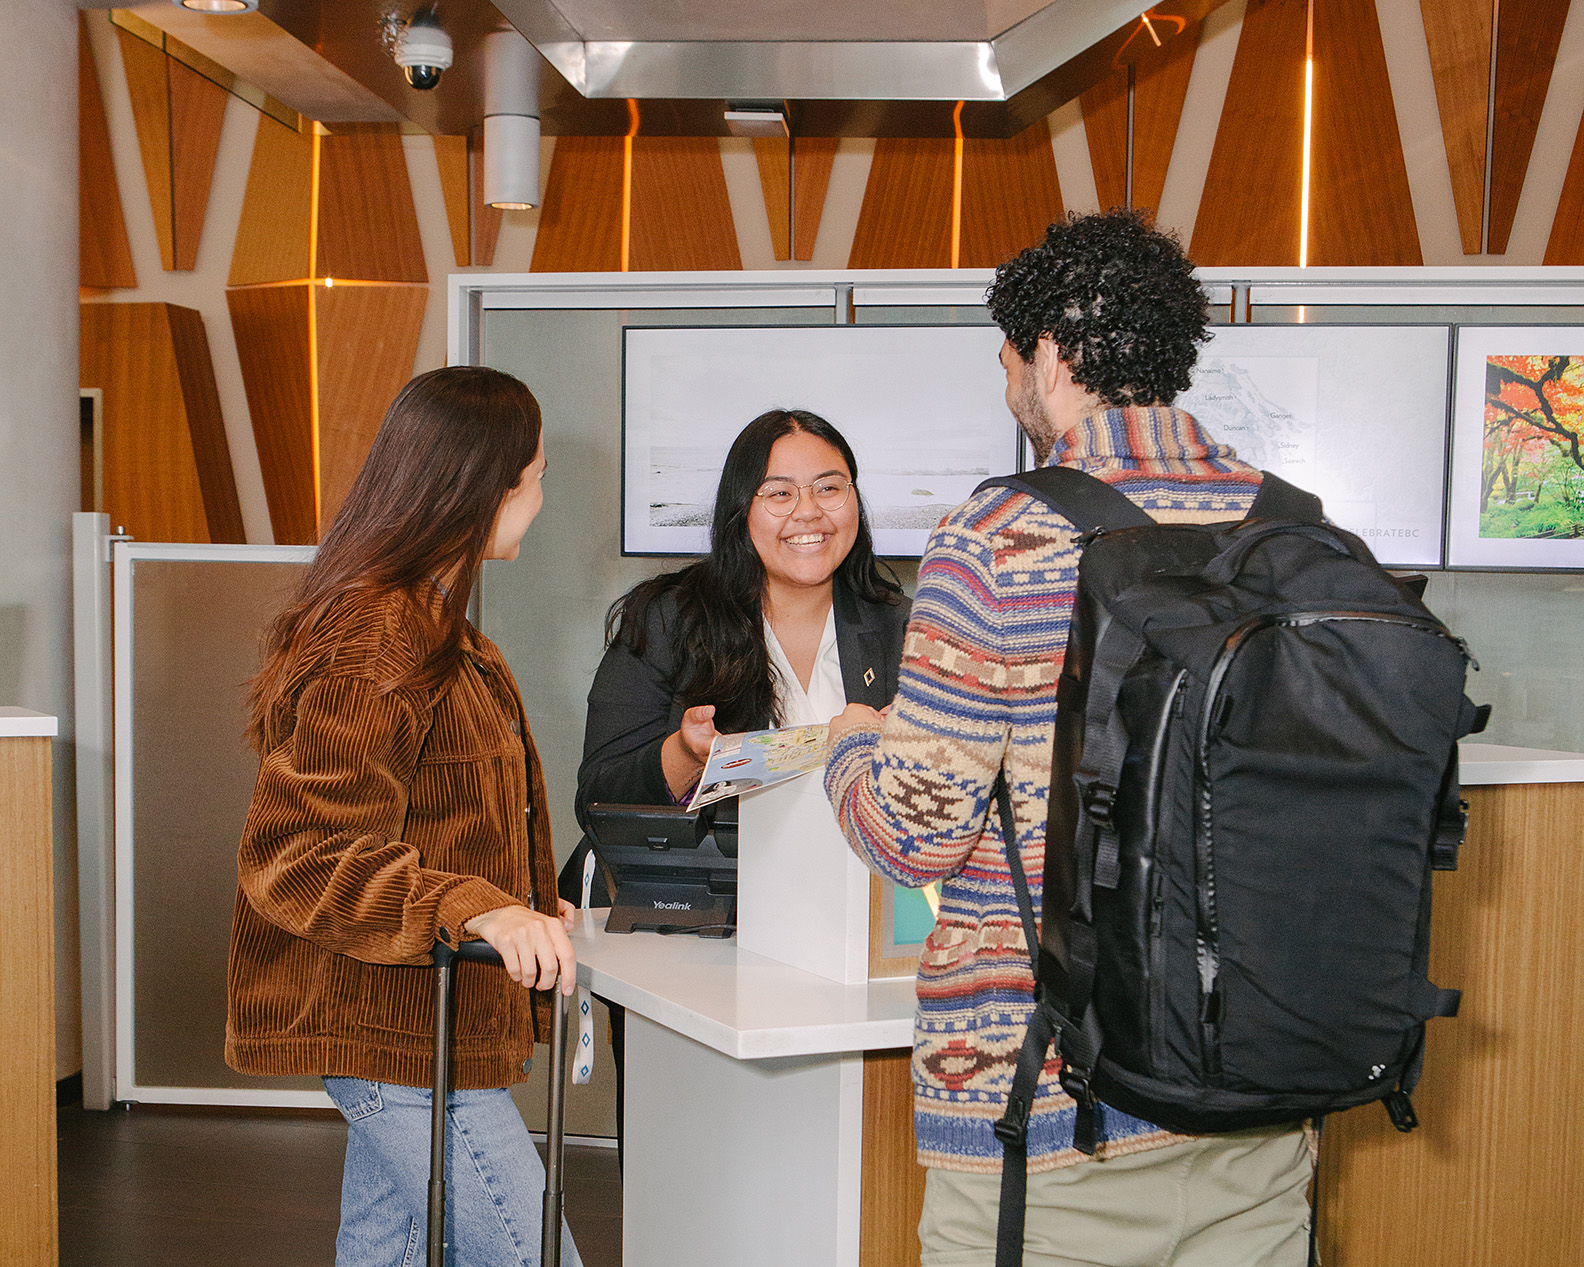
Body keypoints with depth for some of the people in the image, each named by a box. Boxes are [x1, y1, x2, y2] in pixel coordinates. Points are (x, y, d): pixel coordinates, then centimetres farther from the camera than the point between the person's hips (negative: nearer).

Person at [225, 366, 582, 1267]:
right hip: (401, 1035, -11)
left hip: (405, 1027, 11)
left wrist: (530, 905, 25)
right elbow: (295, 857, -26)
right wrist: (476, 909, -36)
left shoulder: (434, 628, 15)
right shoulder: (374, 651, -20)